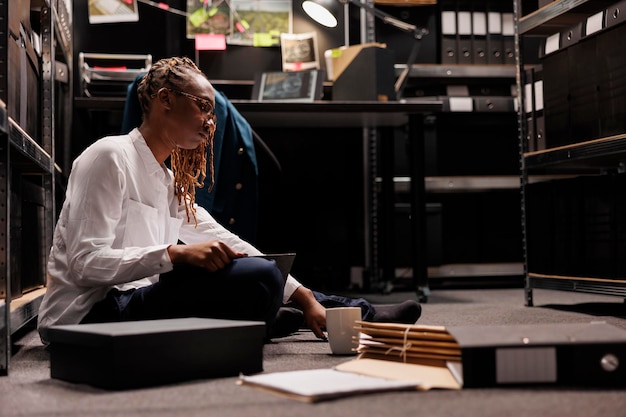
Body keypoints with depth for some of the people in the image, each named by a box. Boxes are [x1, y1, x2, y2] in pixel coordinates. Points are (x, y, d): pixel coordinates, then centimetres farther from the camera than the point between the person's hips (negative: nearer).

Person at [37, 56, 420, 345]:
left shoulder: (166, 180, 18)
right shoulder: (109, 157, -9)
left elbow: (227, 242, 12)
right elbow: (86, 263, -18)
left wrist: (303, 295, 5)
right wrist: (176, 253, -28)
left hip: (125, 301, 10)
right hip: (88, 313, -10)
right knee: (259, 277, -24)